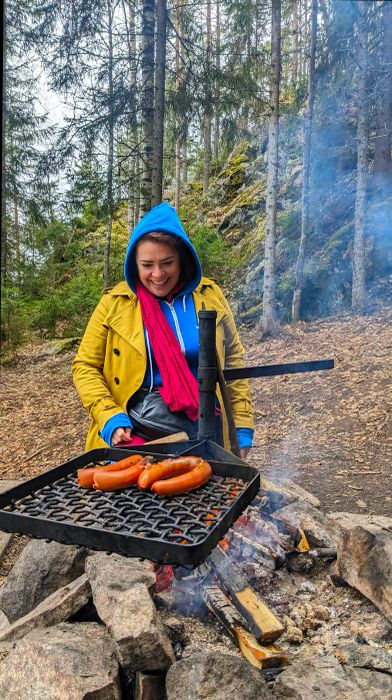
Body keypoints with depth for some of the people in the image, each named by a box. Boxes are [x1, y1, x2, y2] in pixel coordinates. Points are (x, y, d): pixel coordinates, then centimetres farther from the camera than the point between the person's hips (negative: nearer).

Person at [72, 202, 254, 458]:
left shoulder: (210, 296, 0)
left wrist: (242, 427, 3)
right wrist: (111, 419, -13)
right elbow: (85, 367, 1)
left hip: (204, 427, 2)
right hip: (138, 431, -1)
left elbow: (232, 360, 8)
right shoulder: (115, 303, -4)